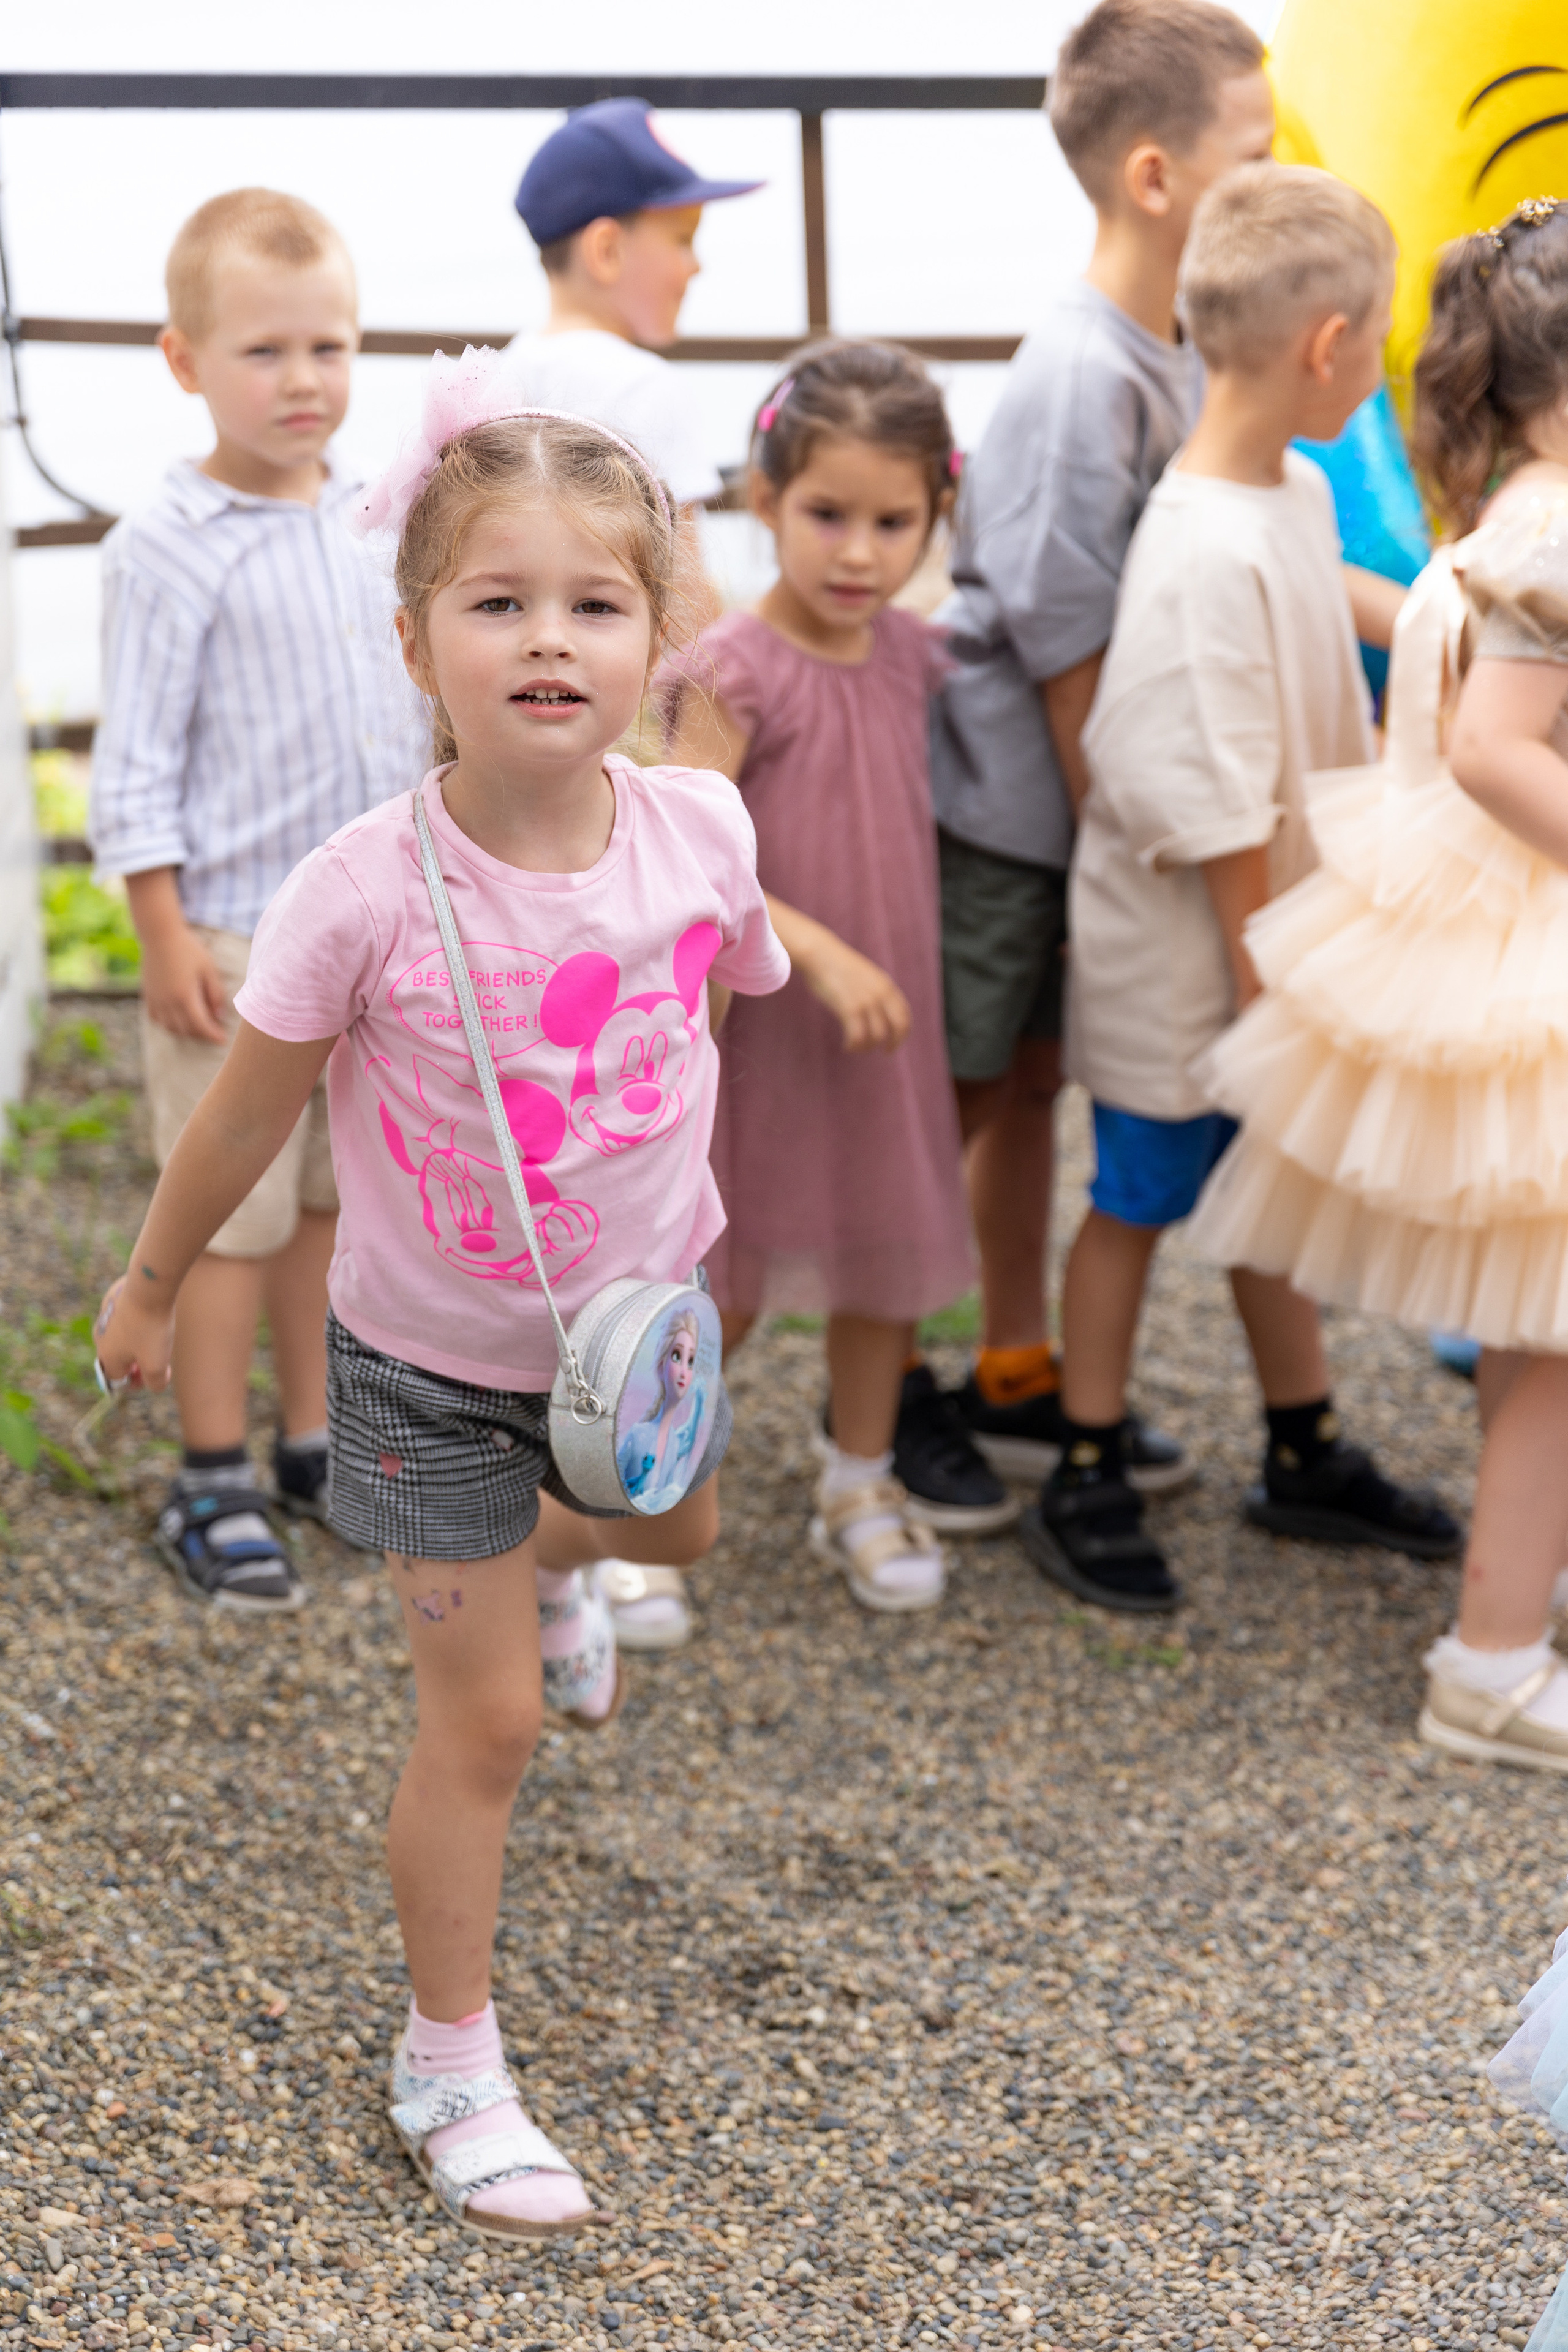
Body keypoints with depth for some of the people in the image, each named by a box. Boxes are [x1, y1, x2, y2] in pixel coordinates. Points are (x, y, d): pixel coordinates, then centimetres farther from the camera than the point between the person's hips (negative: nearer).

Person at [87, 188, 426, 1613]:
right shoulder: (168, 550, -12)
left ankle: (315, 1445, 28)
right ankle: (212, 1484, 13)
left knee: (331, 1195, 15)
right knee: (233, 1213, 1)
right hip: (238, 943, -6)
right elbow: (134, 765, -12)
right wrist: (165, 936, -14)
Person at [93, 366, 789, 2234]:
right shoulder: (367, 891, -30)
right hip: (432, 1360, -4)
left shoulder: (701, 835, -20)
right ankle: (449, 2067, 23)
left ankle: (534, 1549, 67)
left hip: (641, 1307, 4)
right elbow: (247, 1109, -14)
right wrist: (151, 1286, 1)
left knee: (678, 1530, 31)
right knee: (485, 1721, 2)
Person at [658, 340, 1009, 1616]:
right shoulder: (735, 671, -18)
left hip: (891, 1011, 6)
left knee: (887, 1250, 17)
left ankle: (863, 1480, 35)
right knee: (725, 1282, 7)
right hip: (763, 1016, -6)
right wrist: (821, 954, -28)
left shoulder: (909, 654, 1)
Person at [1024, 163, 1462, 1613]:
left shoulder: (1300, 494, 2)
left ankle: (1306, 1460, 35)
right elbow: (1217, 814, -25)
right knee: (1140, 1205, 7)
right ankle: (1085, 1489, 23)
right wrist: (1261, 978, -19)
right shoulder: (1205, 554, -27)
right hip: (1182, 960, -8)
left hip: (1279, 935, 8)